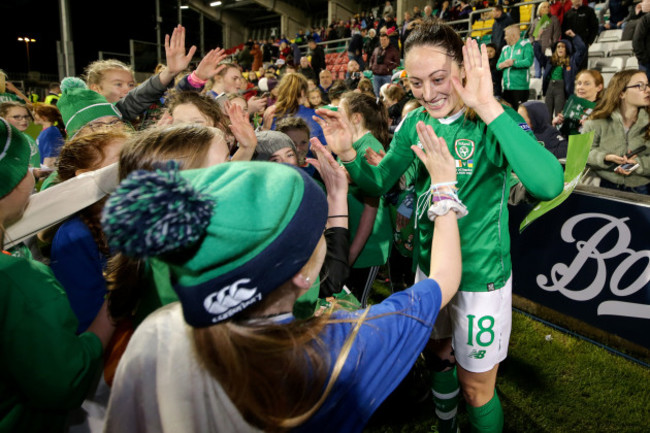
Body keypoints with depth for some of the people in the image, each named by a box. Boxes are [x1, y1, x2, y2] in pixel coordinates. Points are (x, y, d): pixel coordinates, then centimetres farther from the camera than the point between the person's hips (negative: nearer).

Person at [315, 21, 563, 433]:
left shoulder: (495, 121, -20)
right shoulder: (416, 122, -4)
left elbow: (549, 184, -37)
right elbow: (378, 184, 1)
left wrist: (489, 109, -42)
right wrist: (348, 154, -18)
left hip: (481, 274, -5)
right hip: (429, 262, 6)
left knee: (476, 387, 12)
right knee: (439, 352, 26)